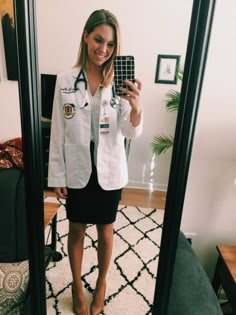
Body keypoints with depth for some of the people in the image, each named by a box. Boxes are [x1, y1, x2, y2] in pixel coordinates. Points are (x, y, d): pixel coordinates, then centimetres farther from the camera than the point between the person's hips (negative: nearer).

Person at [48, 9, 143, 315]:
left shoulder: (120, 83, -6)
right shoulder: (65, 80, -5)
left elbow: (132, 133, -10)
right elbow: (58, 132, -2)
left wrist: (135, 107, -32)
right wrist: (57, 176, -2)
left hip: (109, 172, 0)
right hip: (77, 171, 1)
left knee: (105, 231, 17)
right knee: (76, 230, 17)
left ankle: (101, 283, 45)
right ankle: (77, 286, 43)